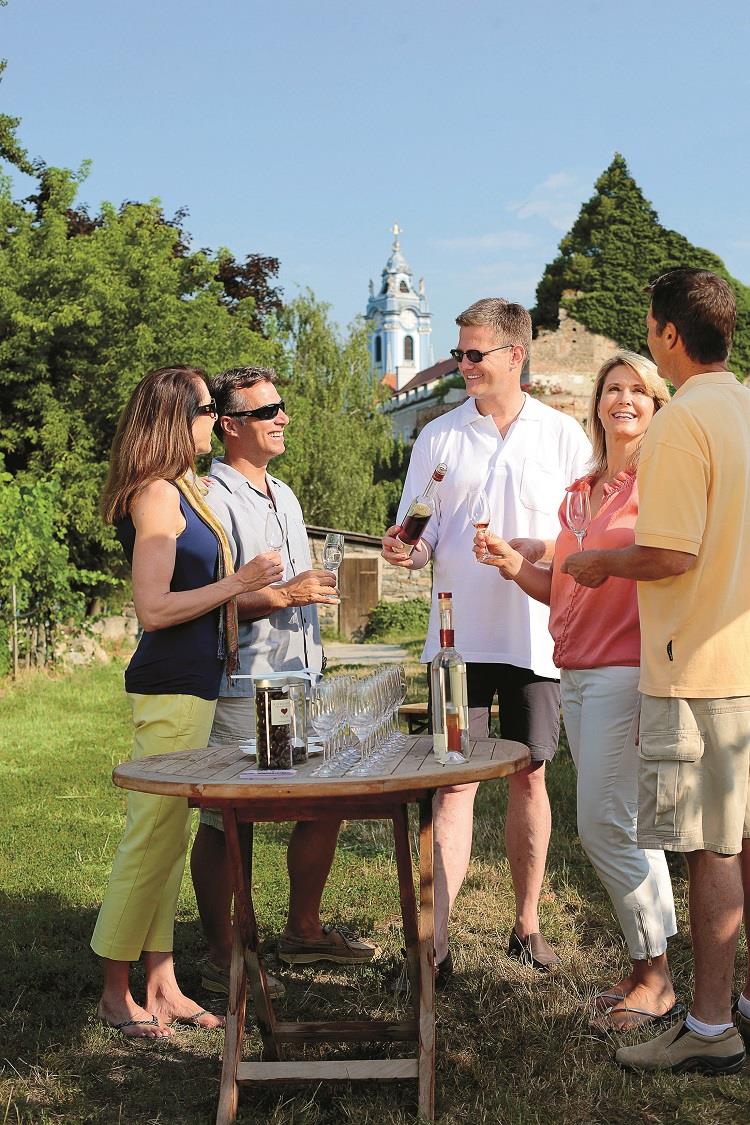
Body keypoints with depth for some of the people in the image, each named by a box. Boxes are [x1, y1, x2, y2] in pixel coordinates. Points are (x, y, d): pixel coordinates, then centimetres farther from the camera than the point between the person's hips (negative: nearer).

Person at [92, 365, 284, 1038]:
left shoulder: (179, 491, 17)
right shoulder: (158, 494, -13)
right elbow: (153, 608, -19)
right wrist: (238, 584, -16)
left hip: (189, 685, 10)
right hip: (171, 687, -10)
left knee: (168, 839, 13)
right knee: (153, 838, -3)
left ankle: (162, 986, 21)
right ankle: (117, 993, 9)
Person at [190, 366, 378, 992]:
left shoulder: (284, 495, 18)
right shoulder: (212, 499, -11)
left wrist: (325, 590, 15)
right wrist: (281, 596, -21)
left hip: (299, 682, 9)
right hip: (240, 689, -9)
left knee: (327, 805, 13)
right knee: (225, 823, -1)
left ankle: (304, 930, 30)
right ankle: (222, 957, 11)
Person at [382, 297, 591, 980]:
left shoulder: (563, 435, 5)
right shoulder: (439, 436, 8)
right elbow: (422, 538, 9)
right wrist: (407, 550, -13)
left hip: (537, 635, 0)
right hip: (459, 634, 0)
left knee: (529, 776, 8)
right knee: (454, 782, -4)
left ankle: (527, 923, 22)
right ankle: (436, 941, -4)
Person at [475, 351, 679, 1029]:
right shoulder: (580, 491, 19)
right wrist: (515, 565, 6)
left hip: (627, 670, -8)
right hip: (576, 672, 8)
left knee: (605, 824, -8)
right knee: (627, 825, 11)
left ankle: (656, 981, 5)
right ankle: (650, 968, 19)